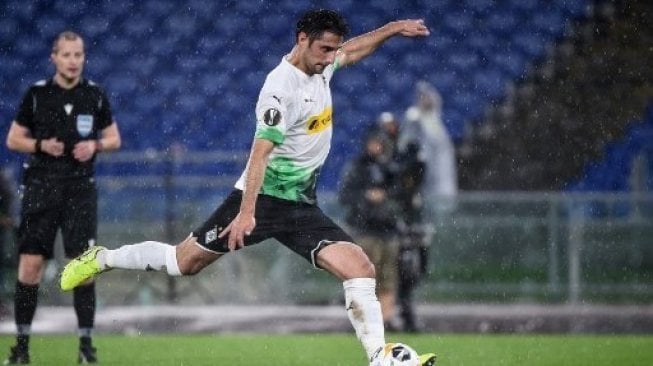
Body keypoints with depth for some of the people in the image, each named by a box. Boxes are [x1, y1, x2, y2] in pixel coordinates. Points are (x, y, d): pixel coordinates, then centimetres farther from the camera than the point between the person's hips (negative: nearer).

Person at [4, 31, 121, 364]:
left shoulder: (95, 95, 4)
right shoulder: (36, 94, 1)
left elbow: (113, 138, 12)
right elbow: (13, 139, 6)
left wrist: (95, 144, -9)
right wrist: (41, 145, -12)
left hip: (80, 189, 1)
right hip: (41, 188, 0)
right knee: (30, 265, -4)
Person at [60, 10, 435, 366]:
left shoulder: (319, 66, 6)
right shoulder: (282, 87, -20)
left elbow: (352, 50, 30)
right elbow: (262, 150, -28)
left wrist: (393, 28, 20)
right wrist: (247, 211, -36)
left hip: (302, 206, 7)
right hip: (262, 196, -7)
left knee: (360, 269, -11)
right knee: (183, 262, -2)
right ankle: (102, 259, 21)